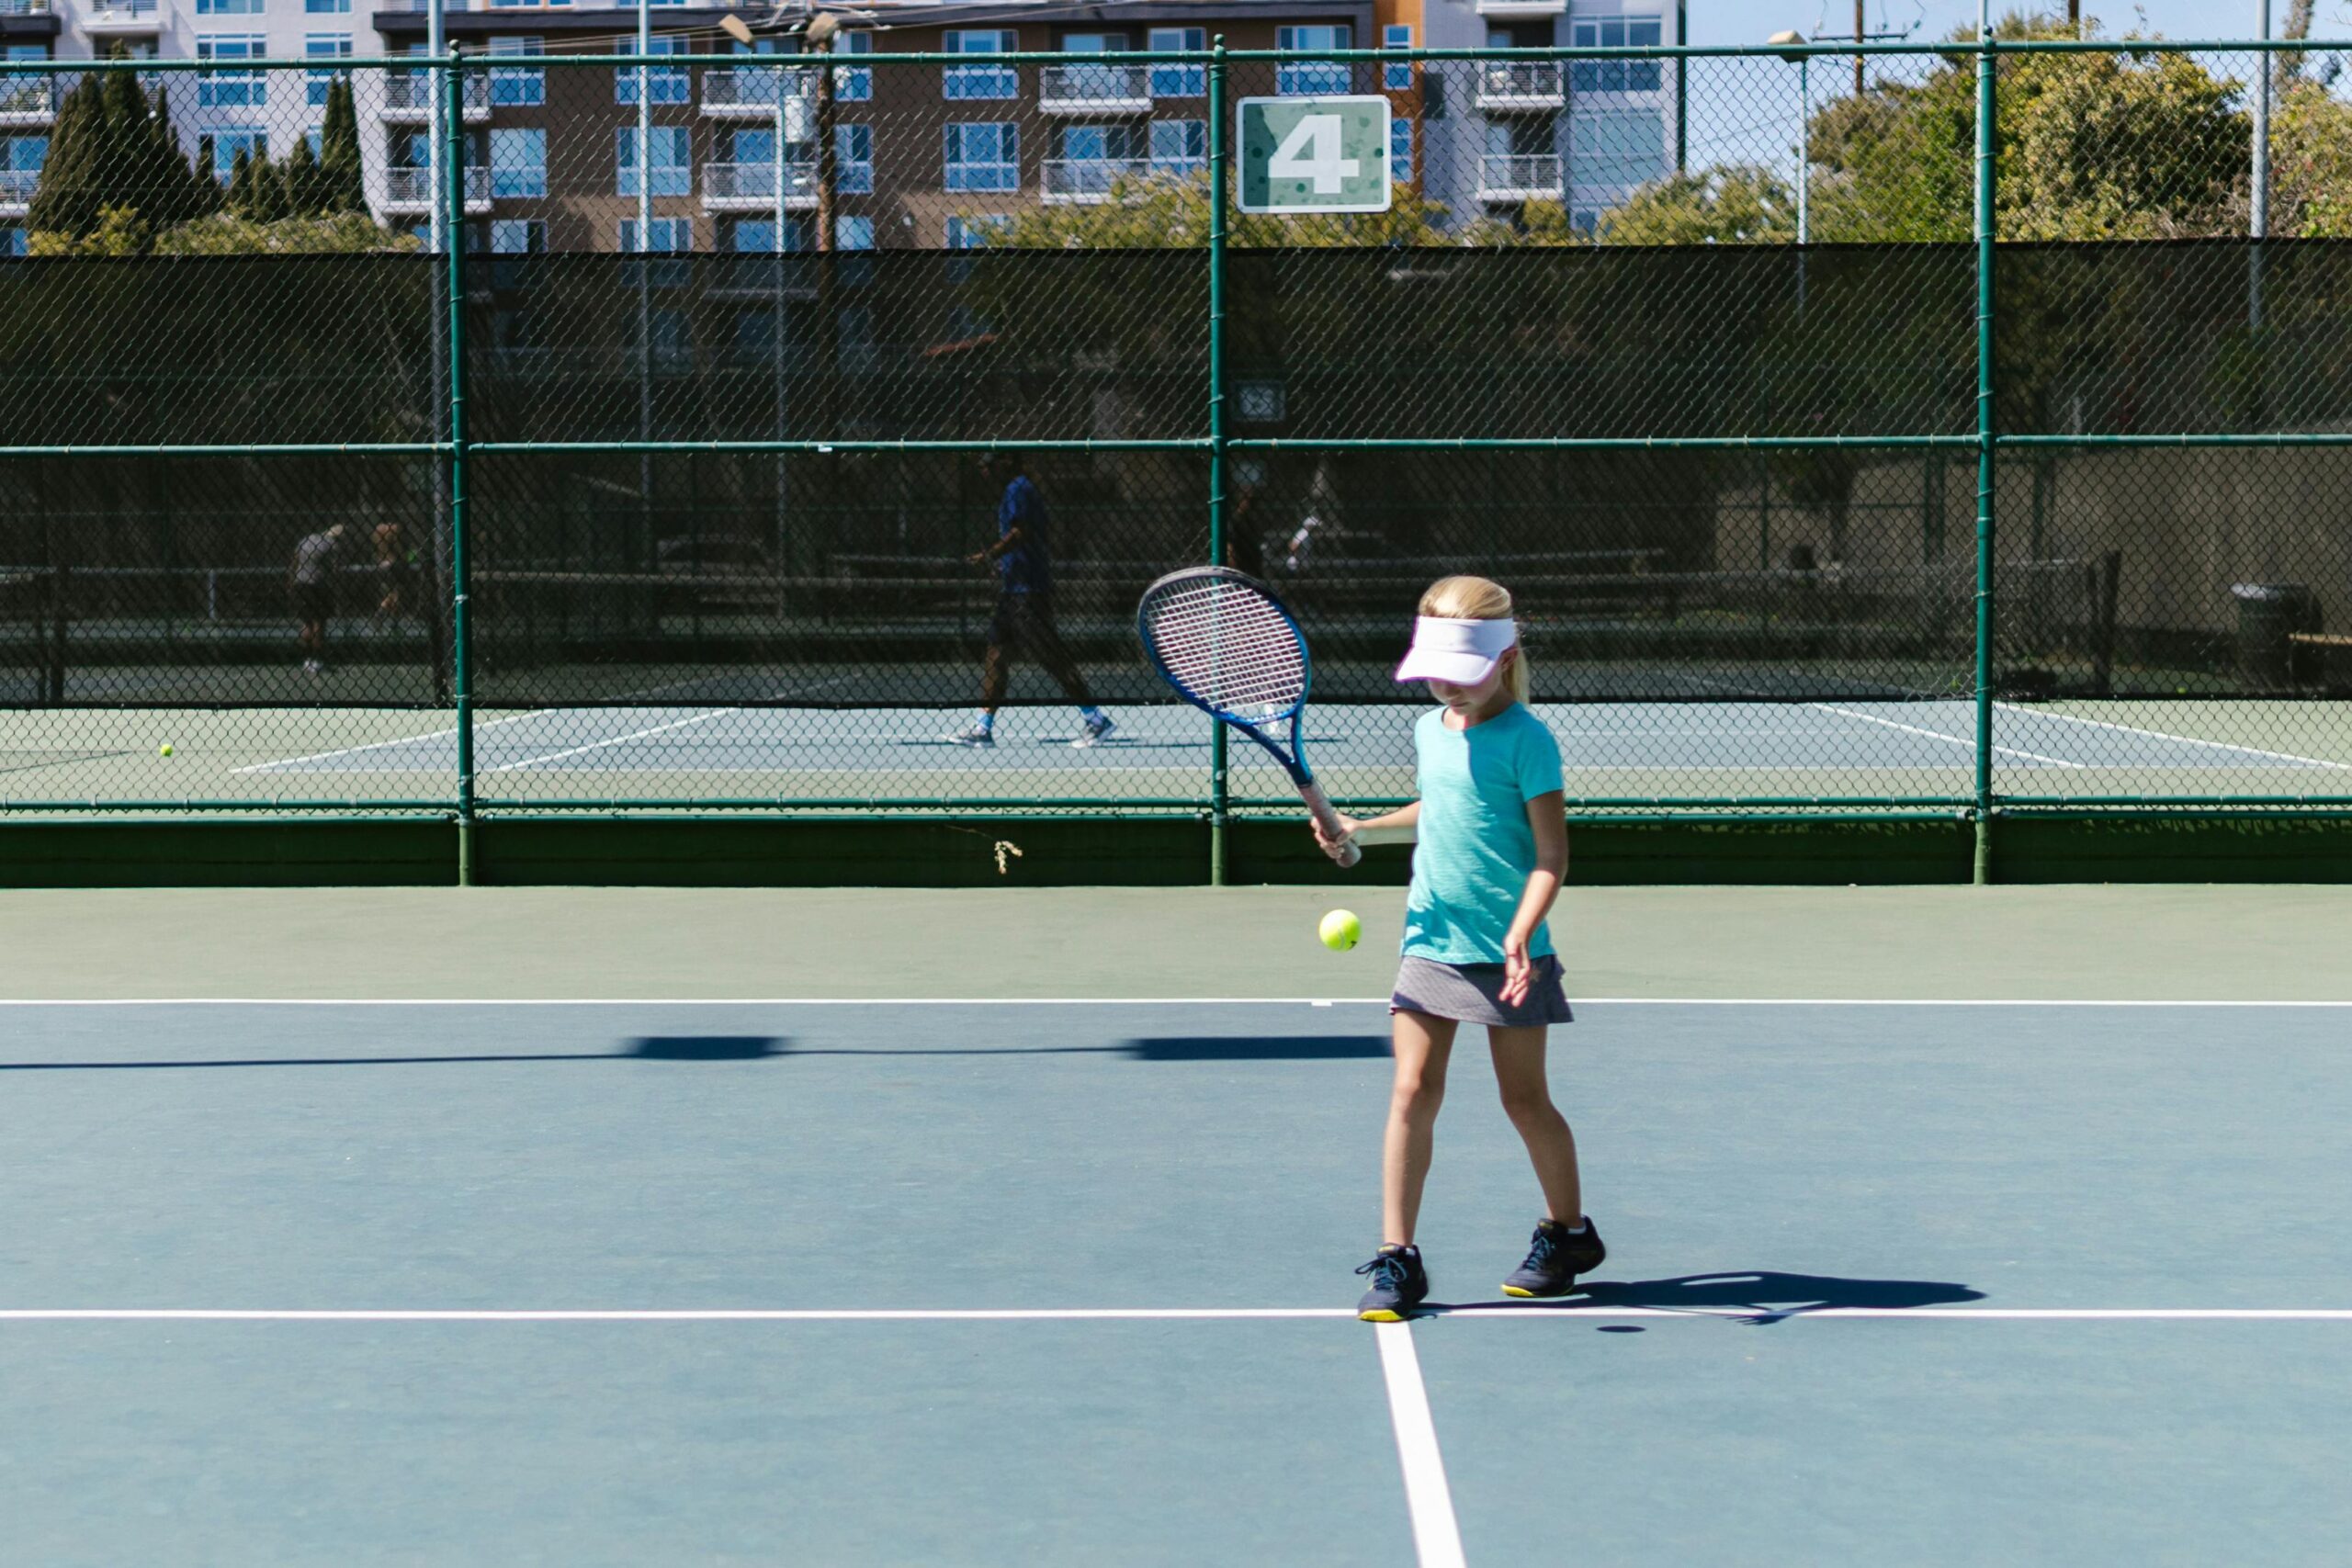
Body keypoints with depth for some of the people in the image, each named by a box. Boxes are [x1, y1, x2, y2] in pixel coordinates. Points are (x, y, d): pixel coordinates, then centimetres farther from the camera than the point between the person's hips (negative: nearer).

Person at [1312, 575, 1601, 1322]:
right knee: (1412, 1093, -3)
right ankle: (1396, 1258, 1)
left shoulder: (1526, 740, -12)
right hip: (1430, 944, 5)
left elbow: (1551, 853, -14)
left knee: (1525, 1099, 7)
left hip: (1505, 953, -5)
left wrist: (1520, 931, -26)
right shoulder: (1429, 731, 8)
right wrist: (1363, 828, 20)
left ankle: (1568, 1232, 29)